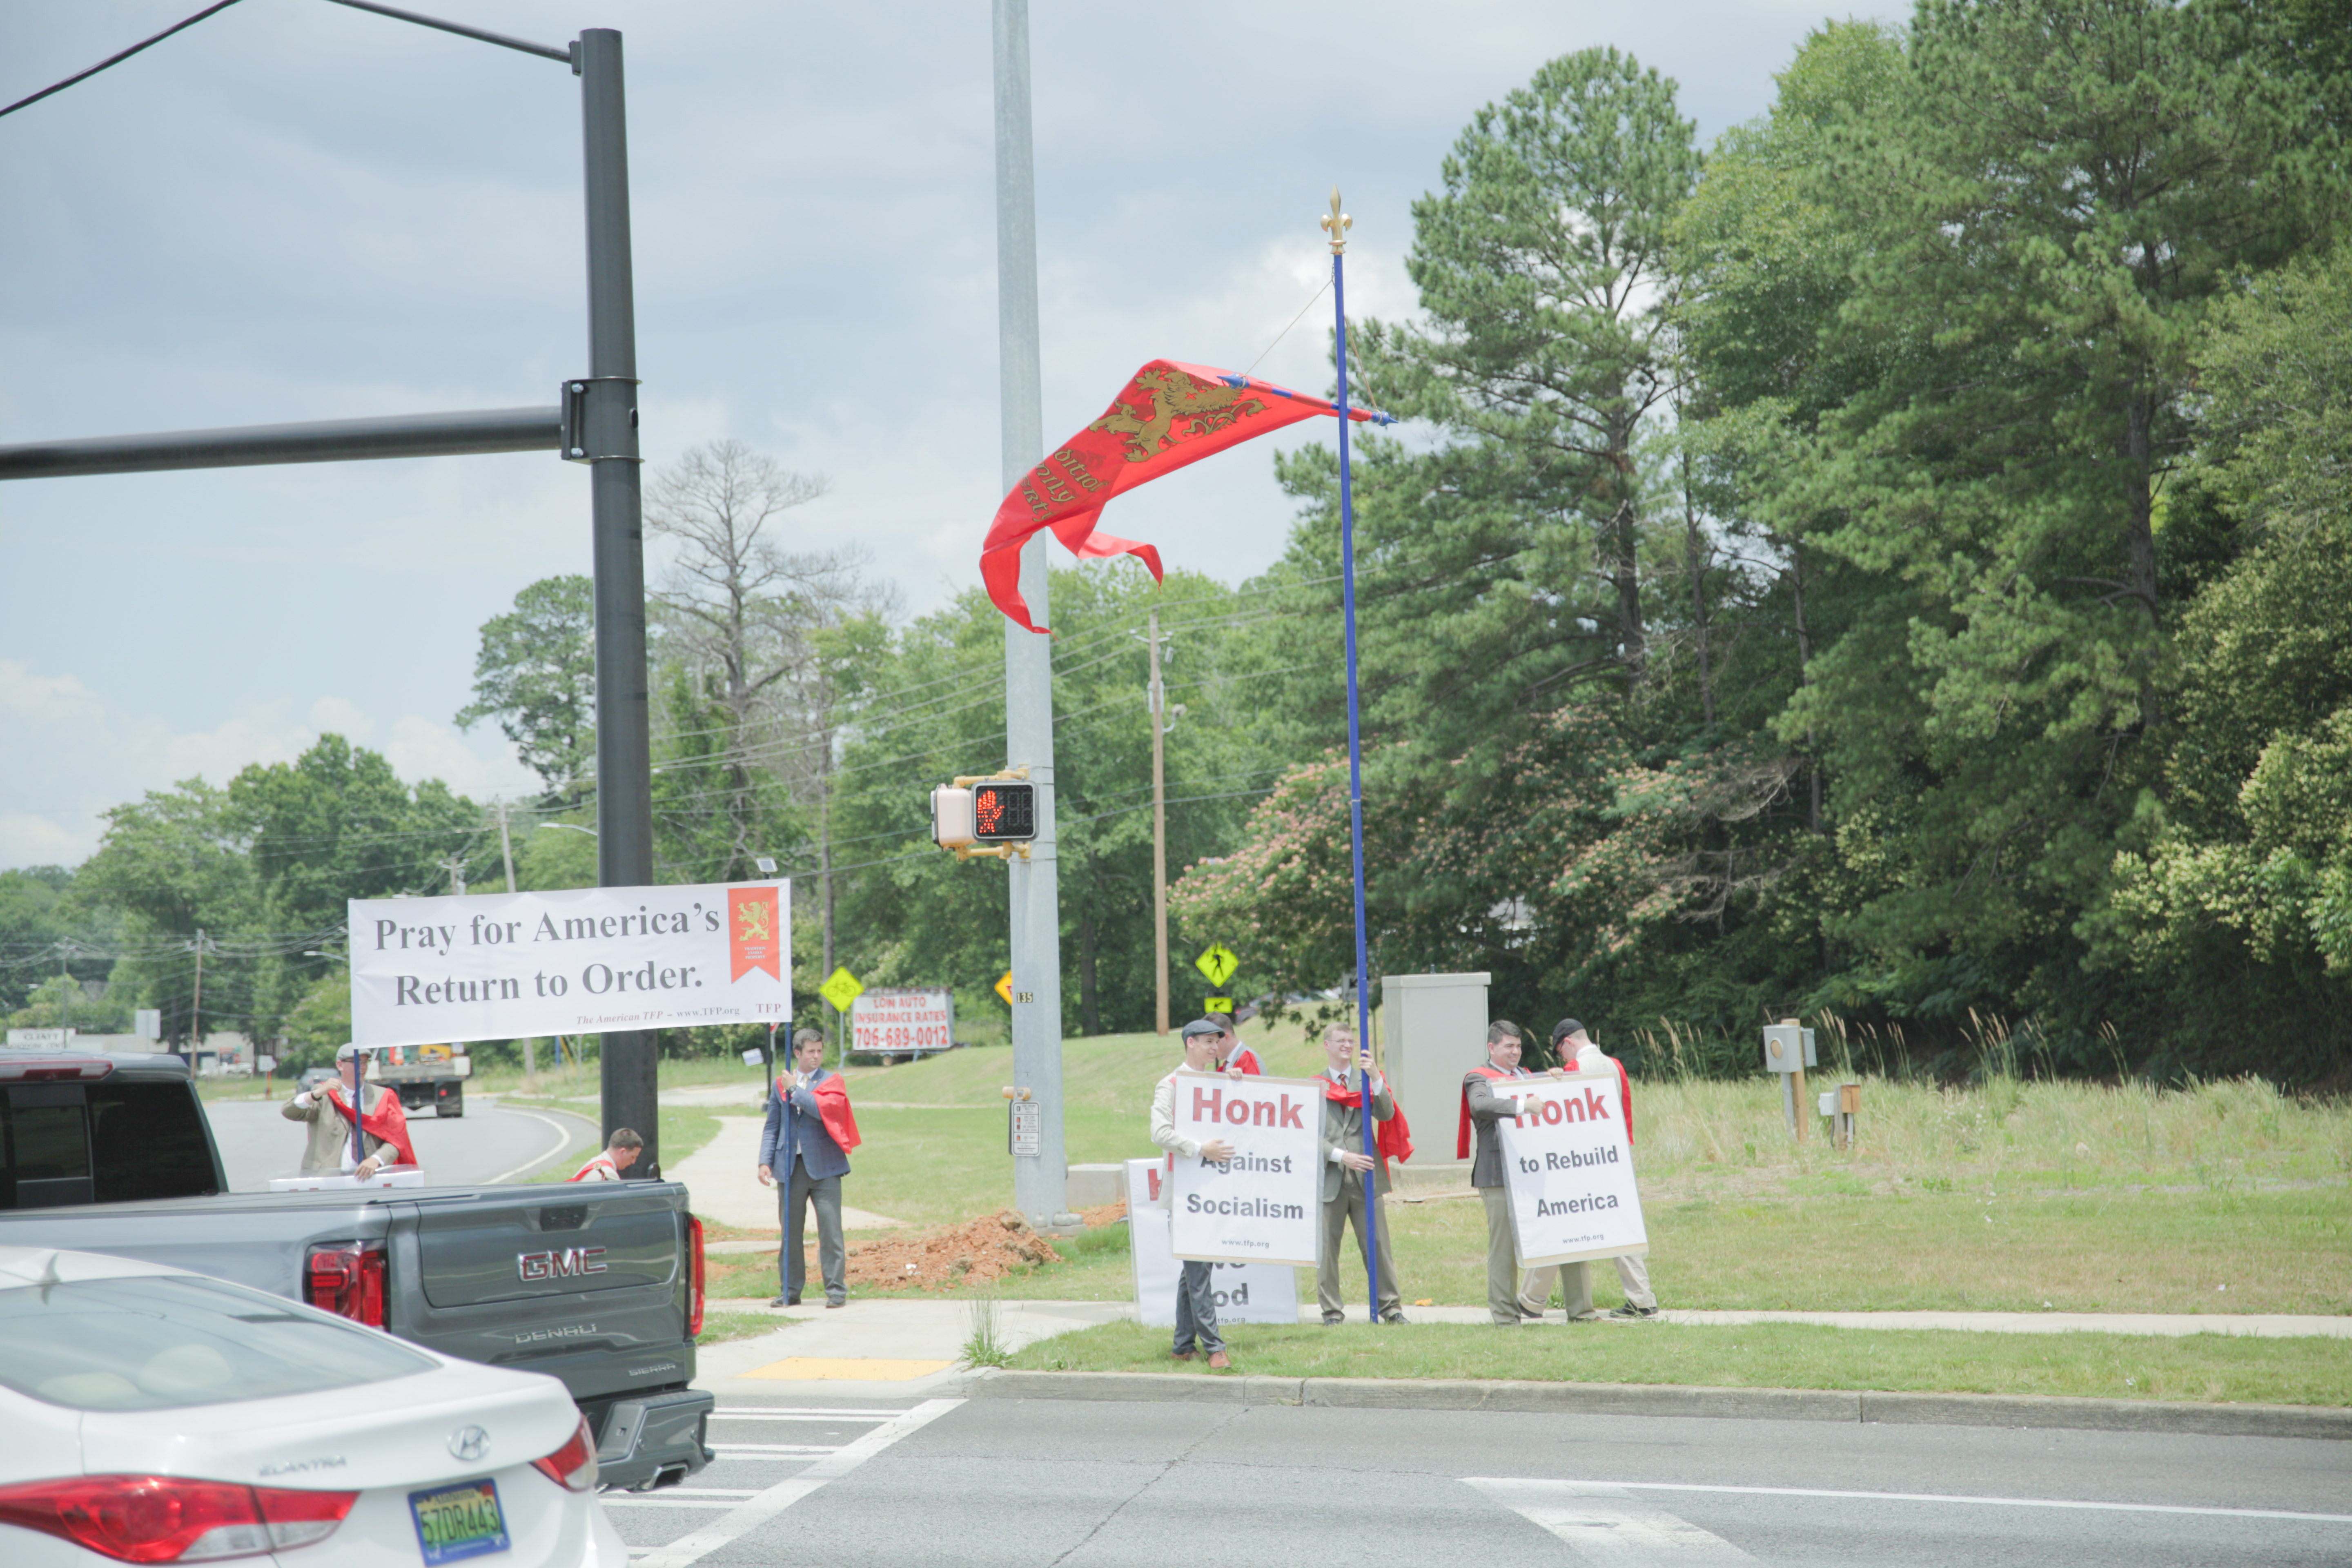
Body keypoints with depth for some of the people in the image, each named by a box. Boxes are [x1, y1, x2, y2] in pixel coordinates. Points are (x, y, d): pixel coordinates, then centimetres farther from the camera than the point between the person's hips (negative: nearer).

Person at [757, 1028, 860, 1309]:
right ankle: (790, 1291, 15)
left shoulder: (832, 1082, 3)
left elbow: (822, 1109, -16)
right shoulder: (781, 1083, 12)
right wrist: (765, 1161, 4)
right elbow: (772, 1125, 14)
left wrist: (795, 1089, -9)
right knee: (790, 1232, 7)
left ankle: (836, 1290, -1)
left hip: (823, 1166, -3)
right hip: (791, 1166, 3)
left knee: (830, 1230, -6)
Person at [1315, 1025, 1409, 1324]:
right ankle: (1331, 1310, 8)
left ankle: (1390, 1306, 3)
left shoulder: (1367, 1081, 14)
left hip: (1366, 1176, 1)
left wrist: (1375, 1077, -14)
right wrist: (1341, 1156, -12)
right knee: (1327, 1247, 1)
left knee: (1378, 1243, -2)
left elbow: (1386, 1114, -4)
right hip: (1330, 1177, -1)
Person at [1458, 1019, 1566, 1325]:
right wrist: (1520, 1106, -32)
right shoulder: (1479, 1079, 0)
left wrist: (1555, 1079, 5)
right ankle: (1504, 1314, -1)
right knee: (1504, 1245, -6)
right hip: (1498, 1175, -6)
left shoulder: (1526, 1076, 23)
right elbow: (1479, 1105, -21)